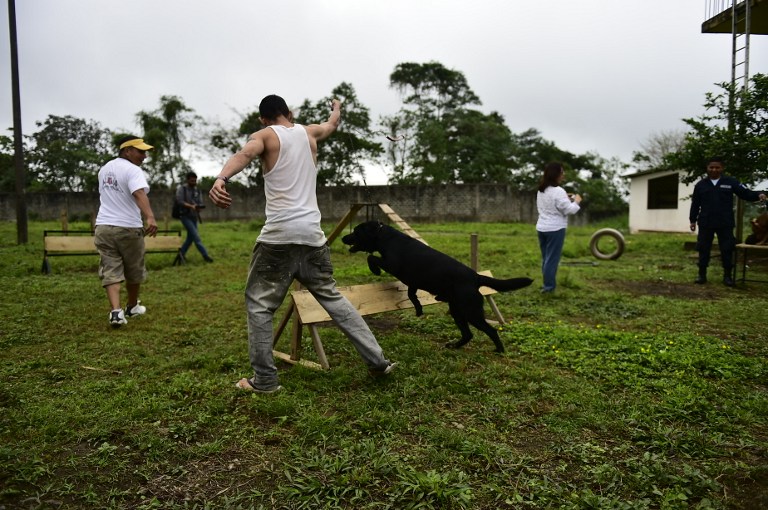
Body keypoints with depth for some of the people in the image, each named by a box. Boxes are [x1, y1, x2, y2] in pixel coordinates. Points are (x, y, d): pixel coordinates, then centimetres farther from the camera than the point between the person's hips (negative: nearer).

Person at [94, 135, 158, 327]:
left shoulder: (105, 169, 13)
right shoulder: (133, 170, -12)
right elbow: (139, 194, -31)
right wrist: (150, 217, -44)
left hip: (104, 227, 6)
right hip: (129, 228, -6)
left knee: (110, 271, 1)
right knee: (134, 271, 14)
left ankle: (116, 311, -13)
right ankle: (132, 307, 30)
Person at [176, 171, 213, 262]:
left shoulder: (198, 190, 11)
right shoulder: (181, 189, -4)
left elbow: (200, 203, 8)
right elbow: (179, 201, -14)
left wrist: (199, 207, -16)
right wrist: (191, 206, -27)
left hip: (194, 217, 6)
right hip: (185, 216, -6)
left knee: (190, 237, 8)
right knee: (196, 236, -13)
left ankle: (181, 254, 22)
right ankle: (205, 255, -14)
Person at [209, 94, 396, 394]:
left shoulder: (264, 135, 6)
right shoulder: (308, 132, 18)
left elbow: (245, 154, -18)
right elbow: (332, 124, 42)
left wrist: (221, 179, -37)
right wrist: (336, 107, 64)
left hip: (279, 235, -4)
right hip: (312, 234, 5)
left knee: (259, 303, 9)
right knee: (332, 297, 15)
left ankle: (264, 380, 9)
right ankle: (377, 360, 16)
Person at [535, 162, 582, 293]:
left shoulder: (541, 190, 8)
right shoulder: (558, 191, -18)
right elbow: (569, 210, -15)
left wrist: (565, 199, 17)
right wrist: (576, 201, 2)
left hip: (541, 228, 8)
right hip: (555, 229, -8)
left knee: (546, 257, 15)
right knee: (552, 258, 0)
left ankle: (547, 283, 24)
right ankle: (548, 286, 5)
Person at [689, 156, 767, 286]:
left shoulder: (731, 182, 3)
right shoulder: (701, 185, 7)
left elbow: (745, 193, 0)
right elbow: (695, 204, 9)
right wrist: (693, 220, 7)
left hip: (725, 224, -1)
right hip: (705, 223, 1)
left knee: (727, 249, 3)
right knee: (703, 249, 5)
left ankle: (727, 275, 12)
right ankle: (702, 274, 13)